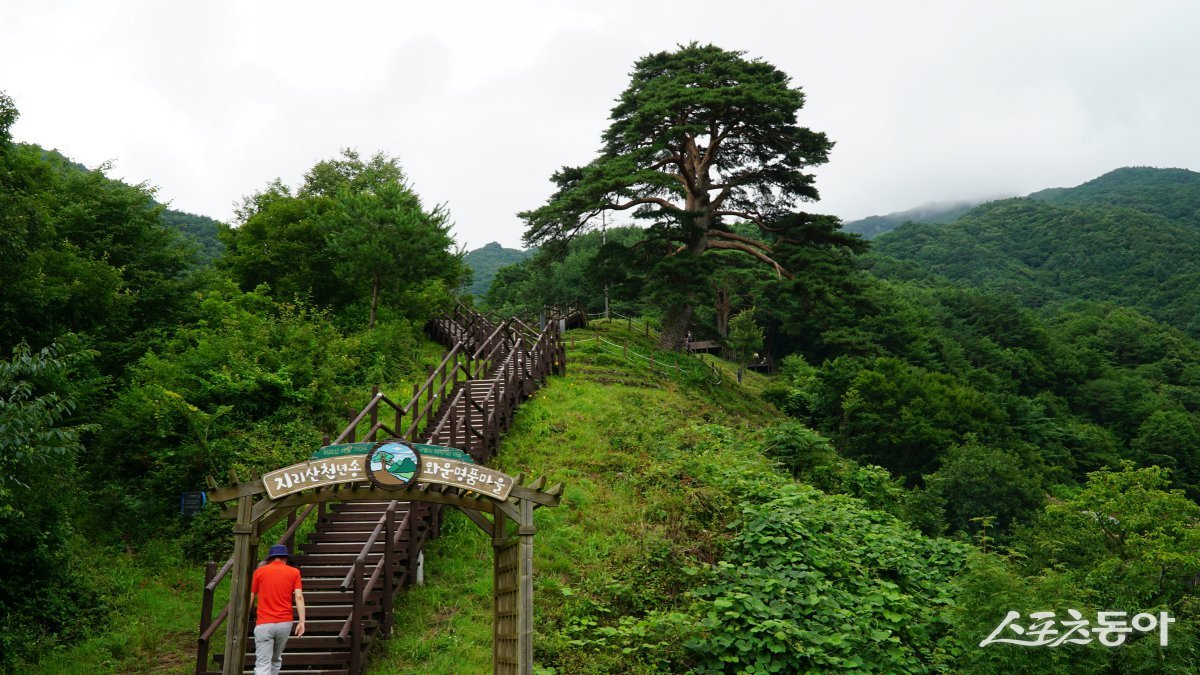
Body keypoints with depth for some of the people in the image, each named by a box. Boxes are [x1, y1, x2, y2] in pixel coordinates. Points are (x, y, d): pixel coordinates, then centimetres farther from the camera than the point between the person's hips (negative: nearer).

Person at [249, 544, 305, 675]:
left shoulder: (259, 571, 6)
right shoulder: (294, 572, 6)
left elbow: (250, 598, 7)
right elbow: (299, 597, -4)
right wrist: (302, 621, -5)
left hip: (264, 624, -2)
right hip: (285, 623, 2)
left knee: (263, 663, -5)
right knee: (276, 659, 22)